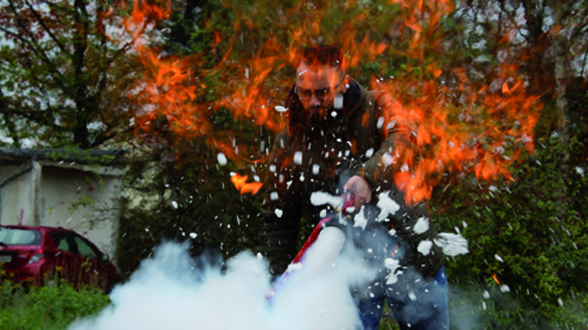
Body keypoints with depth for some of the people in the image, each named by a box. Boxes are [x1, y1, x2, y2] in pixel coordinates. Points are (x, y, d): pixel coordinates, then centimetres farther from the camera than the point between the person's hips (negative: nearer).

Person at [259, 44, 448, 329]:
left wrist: (369, 176, -44)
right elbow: (278, 220, 4)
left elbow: (406, 137, -27)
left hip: (411, 256, 0)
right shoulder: (288, 145, 0)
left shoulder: (376, 108, -5)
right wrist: (279, 276, -4)